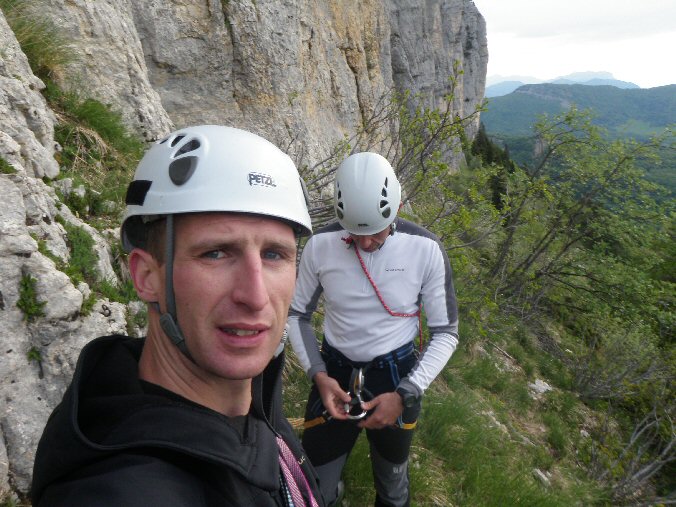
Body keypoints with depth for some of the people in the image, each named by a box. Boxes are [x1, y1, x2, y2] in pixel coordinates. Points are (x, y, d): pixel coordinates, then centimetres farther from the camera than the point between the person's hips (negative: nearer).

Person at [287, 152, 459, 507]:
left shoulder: (425, 249, -16)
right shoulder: (320, 245, -13)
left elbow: (446, 333, -7)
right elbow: (297, 314, 1)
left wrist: (404, 395, -16)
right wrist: (317, 374, -12)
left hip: (396, 376, 0)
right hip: (335, 374, 1)